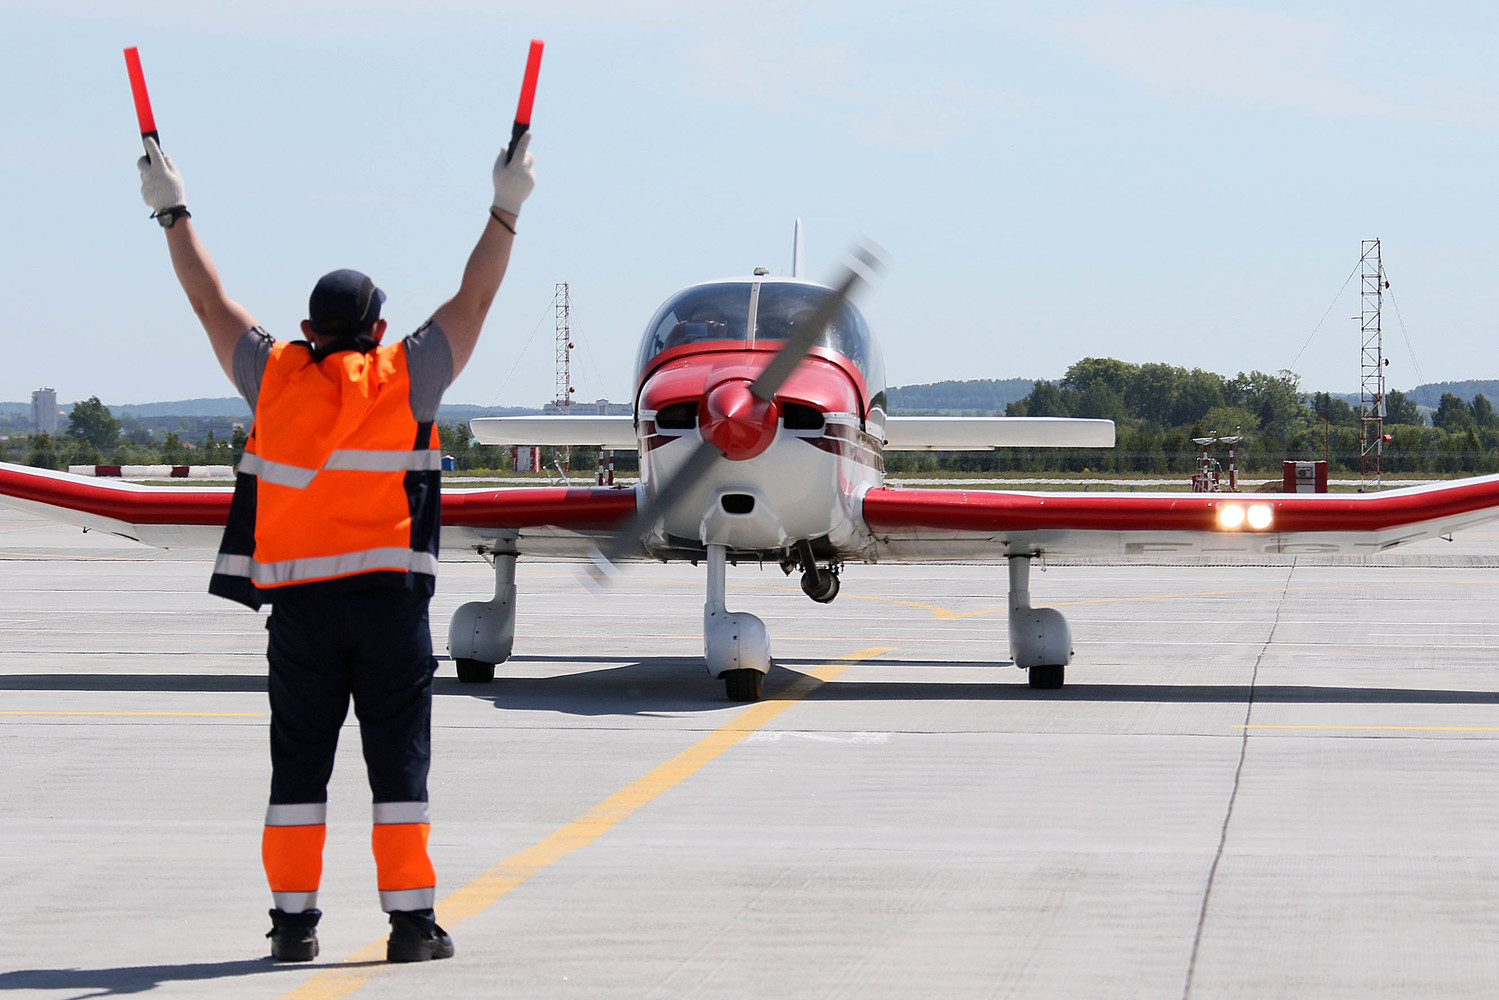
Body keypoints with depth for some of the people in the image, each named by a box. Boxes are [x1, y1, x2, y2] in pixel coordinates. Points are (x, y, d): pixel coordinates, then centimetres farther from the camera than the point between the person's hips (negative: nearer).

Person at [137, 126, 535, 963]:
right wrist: (507, 211, 8)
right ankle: (412, 920, -1)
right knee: (400, 760, 0)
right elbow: (475, 299, 2)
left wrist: (174, 214, 23)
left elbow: (211, 299, 12)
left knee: (299, 762, 6)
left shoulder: (275, 377, 2)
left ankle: (294, 919, 6)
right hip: (391, 597, -2)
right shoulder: (406, 378, -3)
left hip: (299, 603, 2)